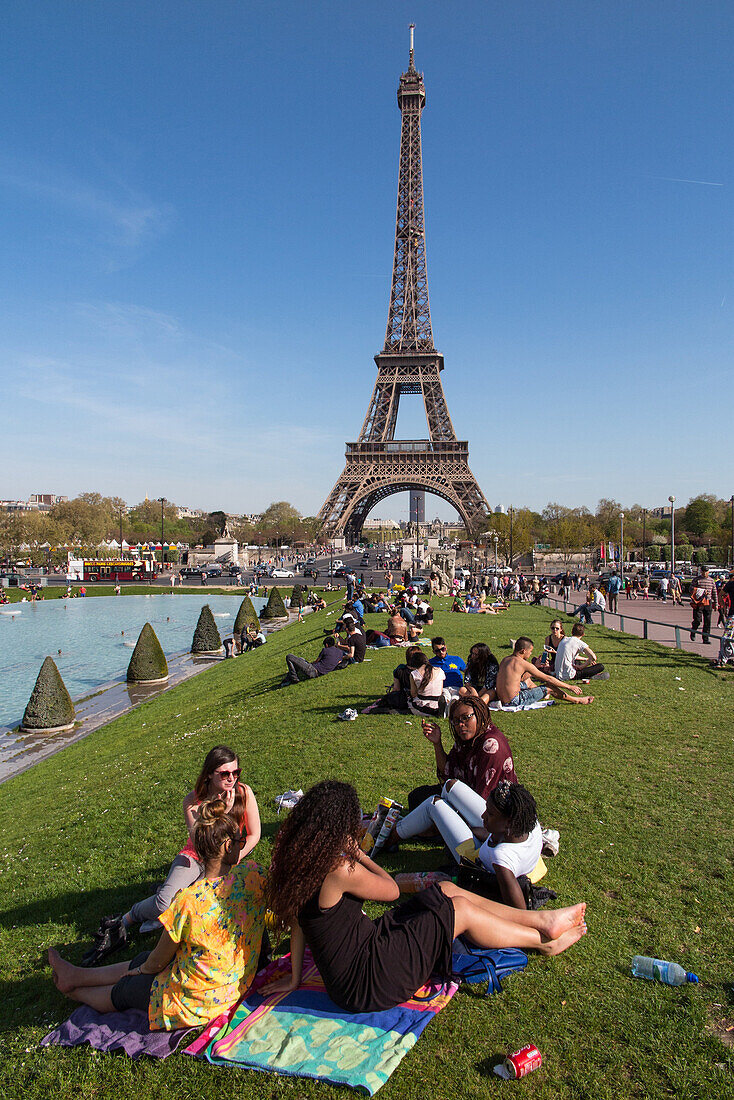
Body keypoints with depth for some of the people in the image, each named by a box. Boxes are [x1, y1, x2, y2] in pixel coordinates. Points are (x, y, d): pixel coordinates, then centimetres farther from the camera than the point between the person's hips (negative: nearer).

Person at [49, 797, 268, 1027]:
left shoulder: (188, 902, -29)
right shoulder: (252, 876, -21)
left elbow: (159, 961, -9)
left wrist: (143, 969, 8)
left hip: (193, 1004, -5)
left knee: (121, 992, 24)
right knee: (141, 960, 24)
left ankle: (73, 989, 51)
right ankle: (76, 976, 45)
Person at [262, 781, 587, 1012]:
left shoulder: (298, 862, -2)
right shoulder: (338, 868, -29)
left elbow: (296, 923, 7)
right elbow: (391, 889, -13)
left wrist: (295, 978, 16)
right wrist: (358, 853, -1)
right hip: (364, 987, -9)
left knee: (446, 889, 7)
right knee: (461, 909, -3)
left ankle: (538, 919, 17)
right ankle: (544, 941, 19)